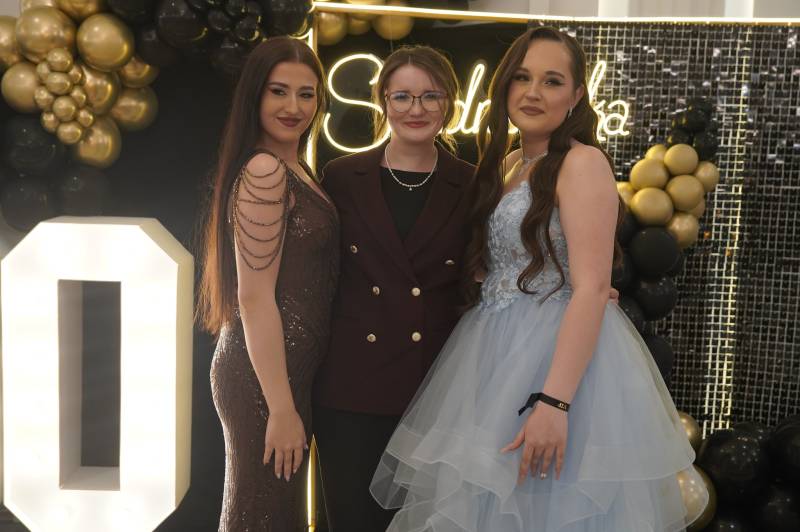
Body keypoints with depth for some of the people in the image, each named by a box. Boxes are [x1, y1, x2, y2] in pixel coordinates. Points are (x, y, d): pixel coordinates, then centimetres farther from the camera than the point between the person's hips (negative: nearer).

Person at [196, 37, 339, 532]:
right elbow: (255, 297, -21)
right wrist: (282, 408, -20)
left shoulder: (296, 170, 12)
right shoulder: (264, 170, -16)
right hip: (268, 376, -9)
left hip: (290, 369, 9)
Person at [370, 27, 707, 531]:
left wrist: (554, 401, -27)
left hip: (561, 353, -8)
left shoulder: (583, 162, -12)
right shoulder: (505, 163, 12)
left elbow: (592, 288, -21)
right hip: (496, 354, 8)